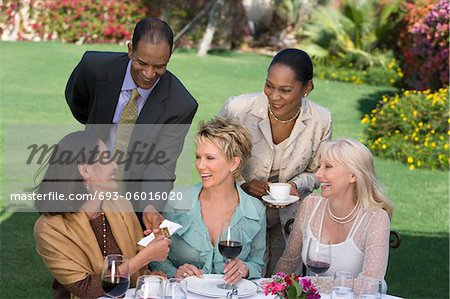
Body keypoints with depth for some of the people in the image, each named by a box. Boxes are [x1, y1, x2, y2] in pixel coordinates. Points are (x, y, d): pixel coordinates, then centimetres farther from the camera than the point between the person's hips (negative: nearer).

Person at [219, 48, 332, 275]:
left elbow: (315, 172, 4)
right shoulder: (237, 109, -21)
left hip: (286, 220, 2)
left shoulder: (321, 120, -14)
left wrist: (296, 186, -17)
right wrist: (243, 183, -21)